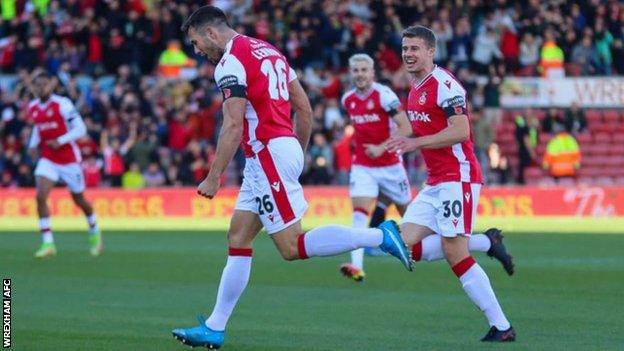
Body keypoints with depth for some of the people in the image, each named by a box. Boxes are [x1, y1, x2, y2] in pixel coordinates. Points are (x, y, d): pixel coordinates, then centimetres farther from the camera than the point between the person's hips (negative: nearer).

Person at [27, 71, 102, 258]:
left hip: (69, 159, -4)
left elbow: (80, 129, -15)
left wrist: (60, 141, -24)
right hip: (47, 159, 4)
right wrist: (33, 145, 6)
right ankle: (48, 243, -16)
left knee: (79, 200, 12)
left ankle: (95, 234, 39)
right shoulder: (32, 108, 2)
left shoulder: (62, 104, -16)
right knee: (41, 197, -18)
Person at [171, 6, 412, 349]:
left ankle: (380, 236, -12)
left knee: (292, 248, -8)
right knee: (238, 238, 10)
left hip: (268, 154, -10)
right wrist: (298, 155, 26)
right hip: (286, 148, 10)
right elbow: (305, 108, 19)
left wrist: (213, 178, -15)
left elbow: (233, 126, -19)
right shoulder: (266, 50, 18)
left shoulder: (230, 62, -10)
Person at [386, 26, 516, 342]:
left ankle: (502, 328, -6)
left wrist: (415, 142, -26)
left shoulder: (443, 84, -14)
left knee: (455, 255, -13)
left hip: (457, 178, -10)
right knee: (407, 246, 0)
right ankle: (486, 243, 9)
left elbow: (460, 131, -24)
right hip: (435, 183, 10)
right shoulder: (416, 88, 16)